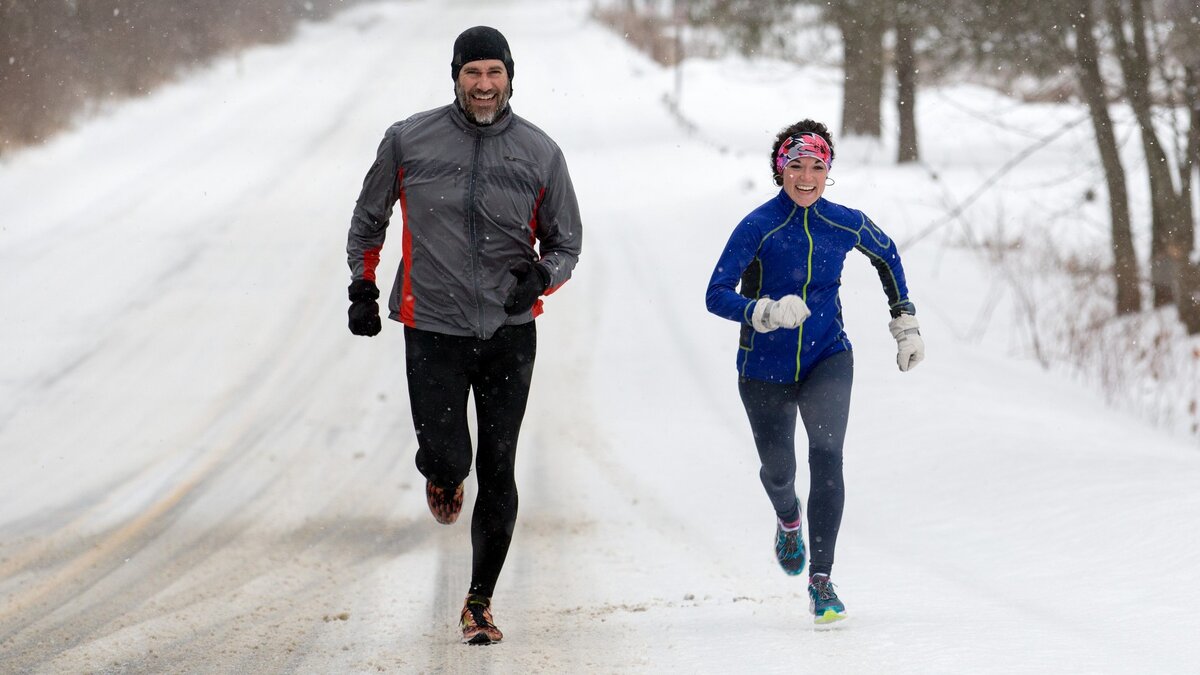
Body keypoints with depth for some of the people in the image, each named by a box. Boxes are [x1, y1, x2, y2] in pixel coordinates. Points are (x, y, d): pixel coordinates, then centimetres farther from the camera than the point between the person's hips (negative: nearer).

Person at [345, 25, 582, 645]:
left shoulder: (540, 153, 1)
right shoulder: (408, 141, 0)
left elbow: (566, 243, 9)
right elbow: (368, 219, 15)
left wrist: (542, 275, -12)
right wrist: (362, 287, 8)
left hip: (509, 334, 1)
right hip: (432, 331, -1)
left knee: (497, 472, 1)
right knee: (447, 458, -10)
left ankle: (480, 602, 14)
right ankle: (442, 478, 30)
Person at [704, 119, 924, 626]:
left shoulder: (846, 224, -5)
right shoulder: (758, 227, -15)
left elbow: (886, 256, 16)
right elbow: (716, 296, -19)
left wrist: (905, 325, 17)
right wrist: (767, 312, -36)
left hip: (827, 360, 1)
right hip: (765, 369, 0)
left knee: (826, 455, -22)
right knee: (777, 470, 14)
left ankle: (821, 581, -21)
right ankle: (788, 519, 53)